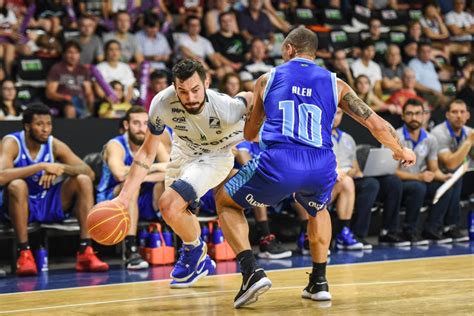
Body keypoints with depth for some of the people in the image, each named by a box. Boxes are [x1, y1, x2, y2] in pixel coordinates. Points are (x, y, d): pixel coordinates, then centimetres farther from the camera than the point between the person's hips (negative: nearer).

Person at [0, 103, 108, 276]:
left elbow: (89, 172, -10)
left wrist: (61, 168, -30)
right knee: (17, 185, -36)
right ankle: (24, 253, -27)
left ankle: (86, 252, -19)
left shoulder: (54, 145, -4)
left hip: (49, 204, 4)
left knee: (83, 180, -15)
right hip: (20, 204, -4)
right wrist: (42, 166, -36)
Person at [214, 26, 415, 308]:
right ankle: (319, 281, 31)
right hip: (321, 168, 3)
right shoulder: (335, 84, 17)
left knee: (226, 201, 23)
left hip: (278, 163, -2)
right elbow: (376, 123, 16)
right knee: (318, 210, 38)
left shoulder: (268, 79, 17)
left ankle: (252, 272, 4)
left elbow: (249, 134, 26)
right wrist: (401, 150, 35)